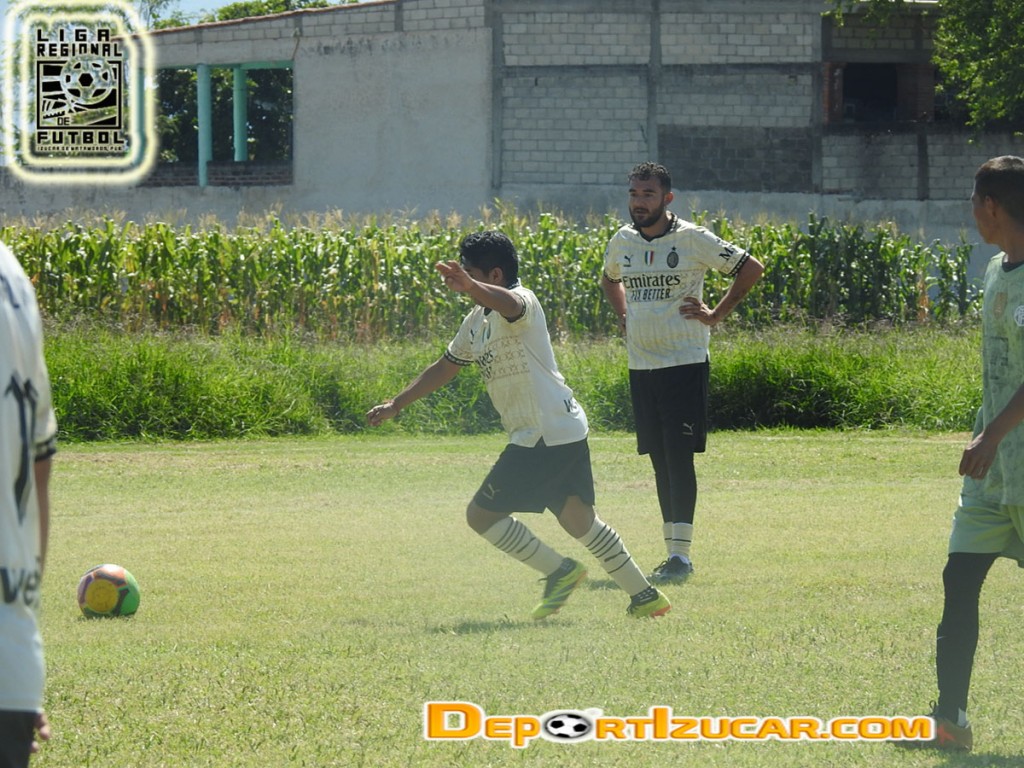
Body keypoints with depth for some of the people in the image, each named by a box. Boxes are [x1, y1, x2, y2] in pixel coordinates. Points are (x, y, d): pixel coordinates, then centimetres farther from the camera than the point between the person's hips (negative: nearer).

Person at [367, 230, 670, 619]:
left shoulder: (522, 302, -13)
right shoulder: (477, 322, 17)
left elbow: (507, 303, -39)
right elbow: (445, 367, 28)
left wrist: (468, 287, -59)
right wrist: (395, 405, 28)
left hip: (545, 436, -10)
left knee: (482, 514, -6)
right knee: (579, 521, 15)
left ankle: (559, 571, 2)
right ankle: (644, 595, 19)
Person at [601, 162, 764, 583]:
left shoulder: (692, 239, -9)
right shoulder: (622, 242, 7)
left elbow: (751, 268, -3)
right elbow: (609, 279, 31)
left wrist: (716, 315, -6)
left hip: (684, 362, -6)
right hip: (640, 365, 6)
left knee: (679, 455, -11)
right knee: (659, 460, 8)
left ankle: (681, 554, -12)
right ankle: (673, 551, 14)